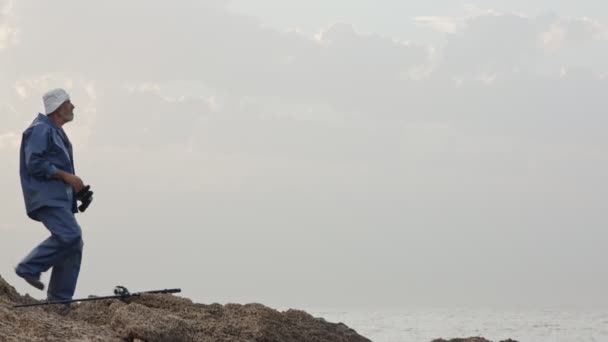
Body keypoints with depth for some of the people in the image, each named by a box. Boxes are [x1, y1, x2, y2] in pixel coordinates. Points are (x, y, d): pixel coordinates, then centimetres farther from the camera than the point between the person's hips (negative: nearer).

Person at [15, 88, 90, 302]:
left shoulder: (56, 132, 22)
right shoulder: (41, 130, -10)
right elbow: (34, 164, -19)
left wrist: (75, 186, 14)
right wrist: (66, 176, -17)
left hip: (60, 197, 10)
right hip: (46, 197, -10)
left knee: (73, 244, 4)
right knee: (69, 235, -25)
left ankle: (59, 299, 6)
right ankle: (29, 268, -13)